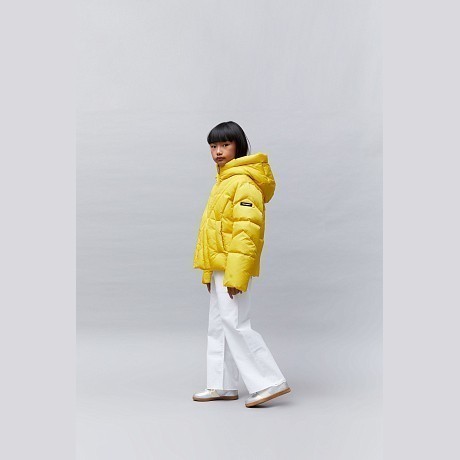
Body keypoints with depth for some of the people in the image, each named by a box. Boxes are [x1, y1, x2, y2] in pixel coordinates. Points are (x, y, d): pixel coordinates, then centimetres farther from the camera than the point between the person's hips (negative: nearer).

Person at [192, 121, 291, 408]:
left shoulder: (244, 182, -14)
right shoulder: (224, 181, 17)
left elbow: (246, 231, -22)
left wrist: (236, 274, -26)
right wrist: (209, 271, 20)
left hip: (233, 268, -10)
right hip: (219, 268, 10)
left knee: (235, 324, -10)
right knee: (219, 326, 14)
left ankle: (270, 382, -3)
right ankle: (222, 385, 22)